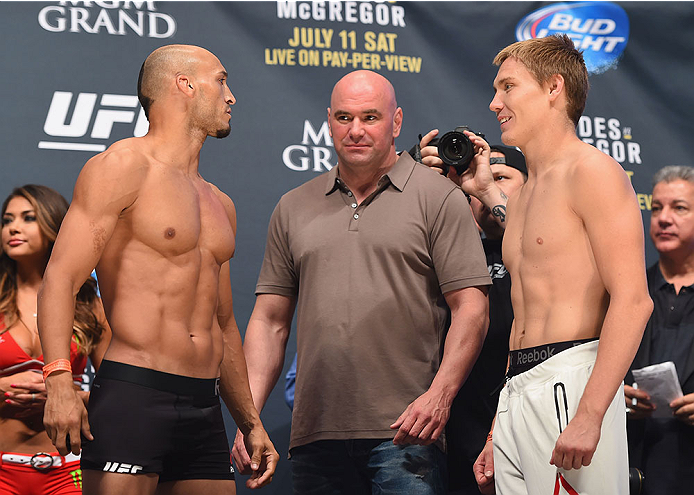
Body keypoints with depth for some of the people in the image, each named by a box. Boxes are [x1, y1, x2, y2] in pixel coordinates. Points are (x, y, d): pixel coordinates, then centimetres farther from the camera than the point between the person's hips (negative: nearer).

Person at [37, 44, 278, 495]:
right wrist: (59, 381, -23)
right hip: (132, 394, -7)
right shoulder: (123, 167, -1)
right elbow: (61, 277, -11)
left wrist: (250, 422, 25)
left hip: (205, 406, 7)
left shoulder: (220, 205, 22)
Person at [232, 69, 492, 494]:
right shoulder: (294, 208, 16)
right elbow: (270, 320, 14)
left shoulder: (438, 197, 4)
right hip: (315, 436, 4)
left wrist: (439, 394, -16)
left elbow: (470, 309, -3)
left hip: (405, 431, -3)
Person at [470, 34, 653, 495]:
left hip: (571, 384, -8)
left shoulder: (591, 171, -6)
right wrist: (499, 437, 19)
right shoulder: (520, 197, 20)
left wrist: (589, 415, -23)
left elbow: (633, 300, -16)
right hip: (517, 395, 8)